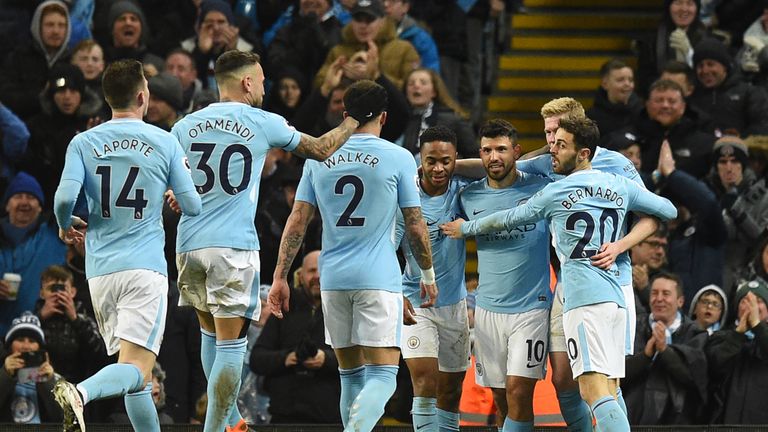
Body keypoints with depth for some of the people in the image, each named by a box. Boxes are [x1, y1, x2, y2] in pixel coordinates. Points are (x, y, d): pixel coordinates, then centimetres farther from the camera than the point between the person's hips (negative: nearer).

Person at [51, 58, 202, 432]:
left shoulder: (83, 143, 4)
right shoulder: (164, 142, 1)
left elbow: (64, 198, -8)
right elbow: (192, 206, 3)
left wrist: (66, 226, 14)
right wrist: (175, 193, 27)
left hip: (100, 270, 3)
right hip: (146, 267, -3)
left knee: (134, 379, 14)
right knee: (136, 369, -13)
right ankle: (81, 393, -40)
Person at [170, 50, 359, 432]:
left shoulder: (184, 127, 8)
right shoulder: (264, 124, 0)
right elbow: (321, 149, 14)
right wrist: (352, 123, 30)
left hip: (189, 243, 4)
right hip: (234, 246, -4)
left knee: (211, 333, 20)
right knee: (230, 343, -2)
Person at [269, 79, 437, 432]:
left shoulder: (318, 158, 6)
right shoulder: (398, 158, -3)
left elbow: (297, 222, 5)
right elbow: (415, 226, 1)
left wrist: (280, 277, 9)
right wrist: (428, 275, 13)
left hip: (332, 280, 4)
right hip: (378, 280, -4)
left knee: (351, 375, 14)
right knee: (382, 375, -6)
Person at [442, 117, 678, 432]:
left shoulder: (556, 193, 0)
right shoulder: (620, 186, 14)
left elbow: (508, 219, 13)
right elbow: (668, 211, 27)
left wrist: (466, 228, 30)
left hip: (584, 300, -7)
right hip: (616, 299, 7)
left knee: (595, 392, -16)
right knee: (607, 394, 6)